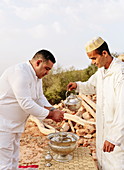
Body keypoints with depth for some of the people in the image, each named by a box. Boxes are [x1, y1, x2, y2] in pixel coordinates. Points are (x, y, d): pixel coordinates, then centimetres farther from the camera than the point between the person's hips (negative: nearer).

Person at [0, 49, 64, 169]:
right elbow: (26, 103, -29)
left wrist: (53, 110, -3)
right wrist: (50, 115, -21)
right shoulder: (20, 73, -24)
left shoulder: (36, 75, 8)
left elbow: (40, 97, 14)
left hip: (15, 125, 10)